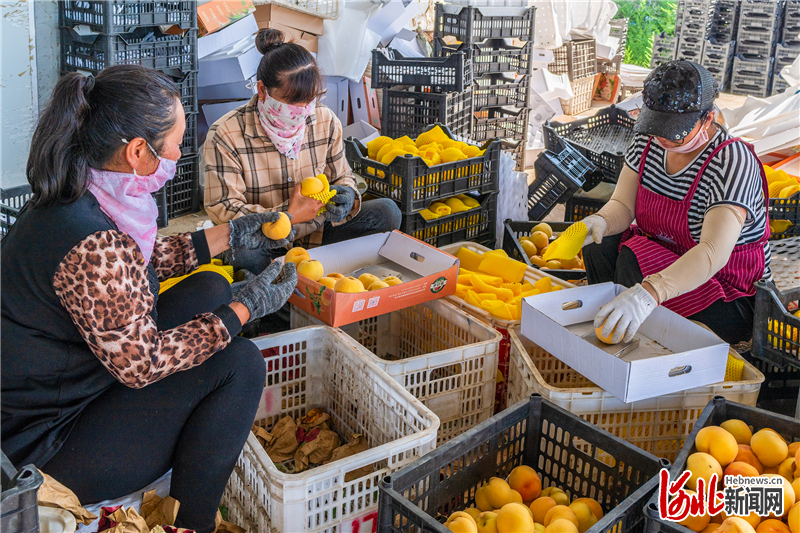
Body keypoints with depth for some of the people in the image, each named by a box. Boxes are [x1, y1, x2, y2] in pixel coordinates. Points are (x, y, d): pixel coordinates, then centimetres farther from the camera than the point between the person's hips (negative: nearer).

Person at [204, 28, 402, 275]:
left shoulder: (326, 121, -2)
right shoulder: (226, 134, -15)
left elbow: (342, 177, 11)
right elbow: (222, 211, -18)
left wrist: (346, 195, -17)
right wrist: (289, 216, -29)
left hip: (317, 234, 4)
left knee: (387, 211, -13)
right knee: (243, 250, -41)